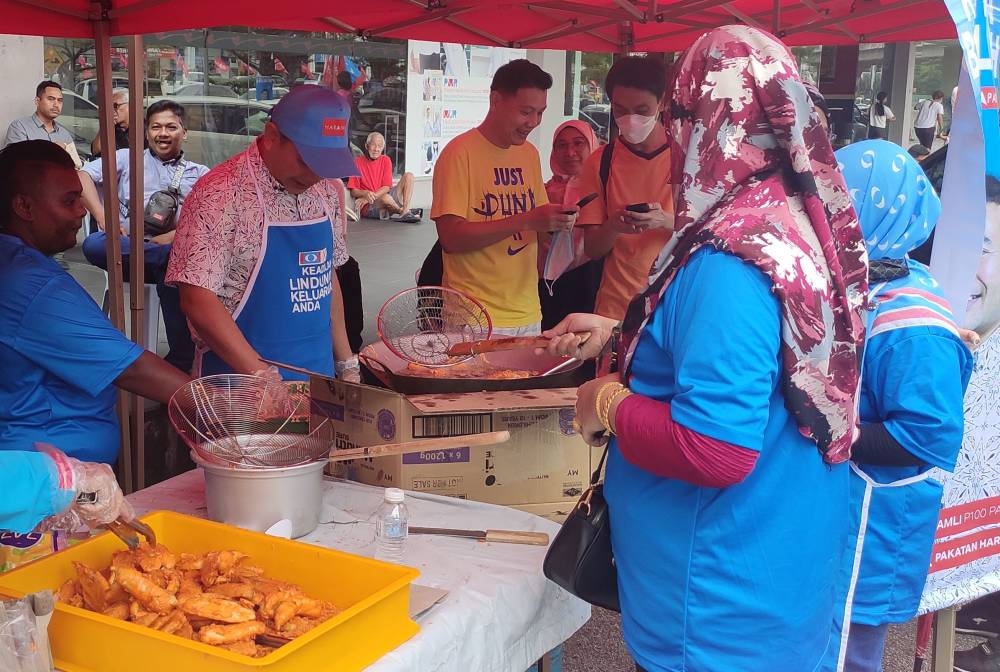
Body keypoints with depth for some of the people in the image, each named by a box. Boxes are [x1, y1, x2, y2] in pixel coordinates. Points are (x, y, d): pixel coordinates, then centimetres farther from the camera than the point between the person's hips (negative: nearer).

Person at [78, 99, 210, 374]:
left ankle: (181, 361, -28)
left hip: (177, 250, -1)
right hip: (128, 245, 1)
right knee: (94, 245, -33)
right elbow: (83, 175, 8)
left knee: (172, 270, -38)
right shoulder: (128, 158, 22)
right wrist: (104, 218, -8)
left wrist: (174, 236, -15)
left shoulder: (200, 173, 22)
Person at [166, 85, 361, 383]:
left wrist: (346, 363, 9)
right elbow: (197, 298, -19)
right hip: (240, 378, -6)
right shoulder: (220, 194, -17)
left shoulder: (328, 190, 2)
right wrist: (260, 374, -23)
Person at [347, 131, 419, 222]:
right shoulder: (357, 162, -3)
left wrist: (372, 196, -17)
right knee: (386, 197, -39)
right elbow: (353, 191, -5)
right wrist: (366, 194, -26)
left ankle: (405, 213, -26)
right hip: (368, 208, -5)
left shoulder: (386, 160, 7)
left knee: (408, 176, -8)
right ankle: (404, 212, -10)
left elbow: (387, 187, -1)